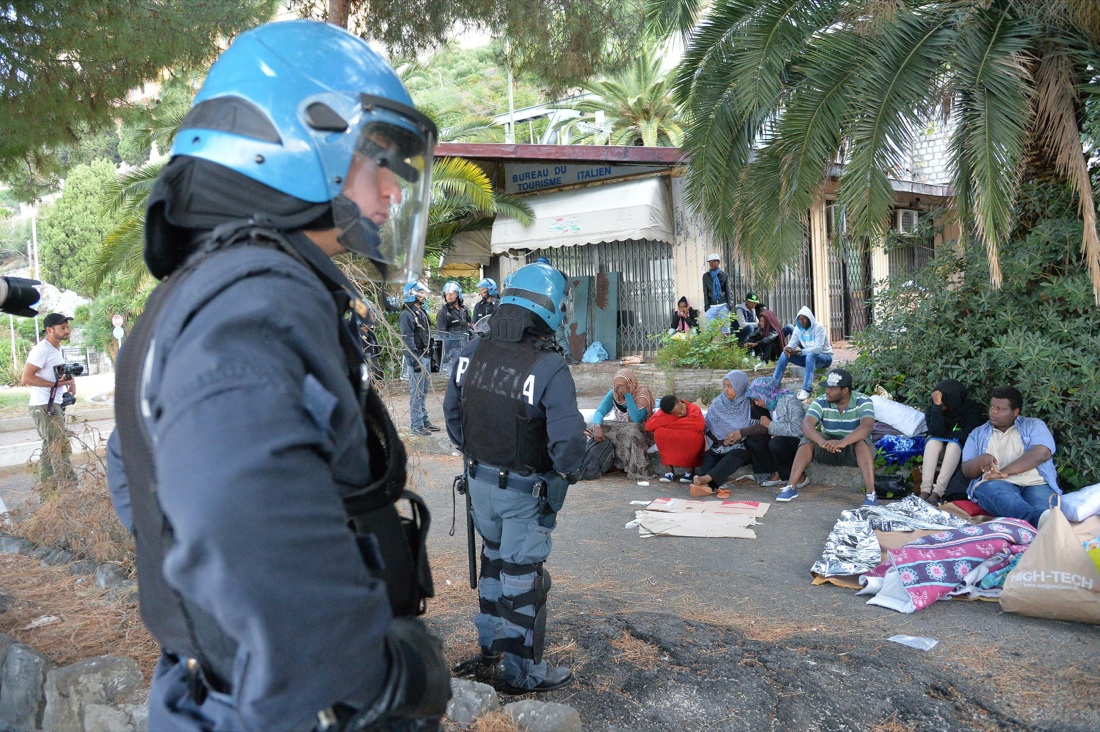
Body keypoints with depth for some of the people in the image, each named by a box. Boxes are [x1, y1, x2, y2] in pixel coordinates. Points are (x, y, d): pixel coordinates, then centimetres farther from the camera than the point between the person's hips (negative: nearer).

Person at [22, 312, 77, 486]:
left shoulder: (57, 349, 14)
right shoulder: (42, 349, -15)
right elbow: (27, 378, -20)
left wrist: (69, 380, 6)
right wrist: (56, 384, -21)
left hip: (54, 405, 10)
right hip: (44, 406, -10)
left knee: (50, 448, 14)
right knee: (61, 448, -13)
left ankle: (47, 487, 21)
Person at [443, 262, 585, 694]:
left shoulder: (472, 353, -5)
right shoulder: (548, 367, -25)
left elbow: (452, 412, 7)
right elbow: (568, 438, -27)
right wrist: (565, 472, -6)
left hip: (479, 479, 6)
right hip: (526, 490, -6)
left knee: (494, 559, 27)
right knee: (522, 576, 9)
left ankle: (489, 650, 42)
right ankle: (524, 673, 26)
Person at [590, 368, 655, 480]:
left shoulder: (642, 393, -18)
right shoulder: (613, 394, -4)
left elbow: (636, 419, -30)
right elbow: (600, 412, -10)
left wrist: (627, 395, -33)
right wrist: (597, 426, -32)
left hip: (638, 432, -4)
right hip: (618, 429, 4)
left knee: (632, 430, -38)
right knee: (601, 426, -23)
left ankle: (636, 469, -27)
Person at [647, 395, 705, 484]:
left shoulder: (694, 409, -18)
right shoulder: (664, 412, -12)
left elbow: (700, 425, -38)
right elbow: (648, 426, -26)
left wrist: (672, 424, -28)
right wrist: (673, 418, -26)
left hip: (691, 446, -2)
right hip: (670, 447, 2)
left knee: (695, 435, -34)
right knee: (659, 432, -25)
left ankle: (690, 469, -11)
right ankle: (669, 470, -16)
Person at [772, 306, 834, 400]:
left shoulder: (818, 327, -21)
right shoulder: (798, 329, -1)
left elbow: (818, 348, -31)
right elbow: (792, 343, -8)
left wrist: (799, 352, -42)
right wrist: (788, 349, -34)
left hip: (824, 357, -6)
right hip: (808, 357, 6)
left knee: (810, 356, -40)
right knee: (785, 354, -14)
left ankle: (806, 390, -44)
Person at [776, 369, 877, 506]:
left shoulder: (863, 402, -15)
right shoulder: (821, 402, -9)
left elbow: (866, 427, -33)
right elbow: (806, 424, -25)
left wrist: (843, 442, -51)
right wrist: (822, 442, -46)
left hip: (854, 451, -2)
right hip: (829, 448, 2)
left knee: (862, 442, -34)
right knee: (808, 440, -24)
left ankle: (871, 494, -40)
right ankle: (791, 487, -28)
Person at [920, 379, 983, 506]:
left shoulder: (971, 408, -10)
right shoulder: (931, 409, -6)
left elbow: (967, 435, -20)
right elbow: (936, 432, -24)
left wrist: (944, 436, -12)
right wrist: (937, 405, -28)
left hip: (961, 452, -2)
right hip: (938, 453, 2)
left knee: (954, 443, -33)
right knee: (933, 441, -30)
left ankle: (937, 492, -46)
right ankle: (925, 490, -44)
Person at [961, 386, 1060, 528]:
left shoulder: (1034, 426, 18)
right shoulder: (978, 434, 24)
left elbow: (1042, 452, -4)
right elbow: (967, 471, 12)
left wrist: (1005, 471, -15)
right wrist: (980, 460, -14)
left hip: (1035, 484, 2)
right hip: (995, 484, -2)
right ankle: (1039, 520, -67)